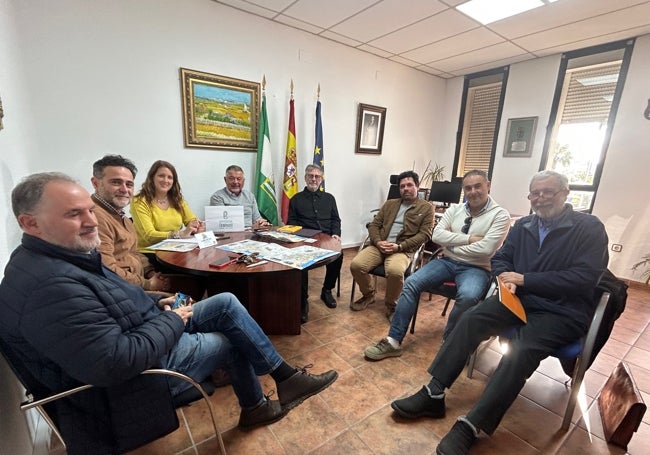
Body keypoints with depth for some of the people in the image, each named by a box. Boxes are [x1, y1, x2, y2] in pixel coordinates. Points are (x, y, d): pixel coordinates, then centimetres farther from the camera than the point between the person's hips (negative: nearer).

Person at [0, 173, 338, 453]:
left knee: (227, 304, 2)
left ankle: (285, 376, 16)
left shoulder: (60, 255, 1)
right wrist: (173, 321, -21)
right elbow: (117, 362, -35)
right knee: (231, 341, 4)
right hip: (130, 378, -9)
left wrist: (156, 305, 3)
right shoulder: (51, 287, -32)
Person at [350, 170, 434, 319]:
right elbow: (374, 225, 14)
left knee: (395, 271, -36)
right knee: (356, 265, -21)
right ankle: (368, 295, 9)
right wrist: (378, 242, -8)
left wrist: (399, 246, -14)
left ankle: (391, 304, -4)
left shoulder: (426, 208, 10)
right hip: (379, 245, 4)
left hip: (403, 249, -3)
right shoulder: (389, 204, 20)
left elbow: (424, 234, -1)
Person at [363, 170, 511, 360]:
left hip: (476, 268, -3)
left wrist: (452, 245, -8)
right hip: (447, 262, 4)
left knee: (467, 296, -36)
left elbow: (486, 249, -17)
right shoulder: (454, 209, 8)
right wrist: (468, 239, -12)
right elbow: (437, 236, -5)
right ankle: (393, 341, -12)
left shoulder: (500, 214, -4)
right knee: (411, 283, -18)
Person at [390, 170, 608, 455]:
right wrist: (507, 279, -10)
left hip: (564, 311, -4)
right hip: (520, 299, 5)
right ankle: (433, 394, -18)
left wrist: (525, 279, -17)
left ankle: (470, 428, -27)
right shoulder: (522, 226, 11)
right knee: (470, 319, -20)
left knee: (521, 350, -31)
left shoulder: (589, 228, -4)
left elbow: (584, 278, -15)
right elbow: (500, 259, 13)